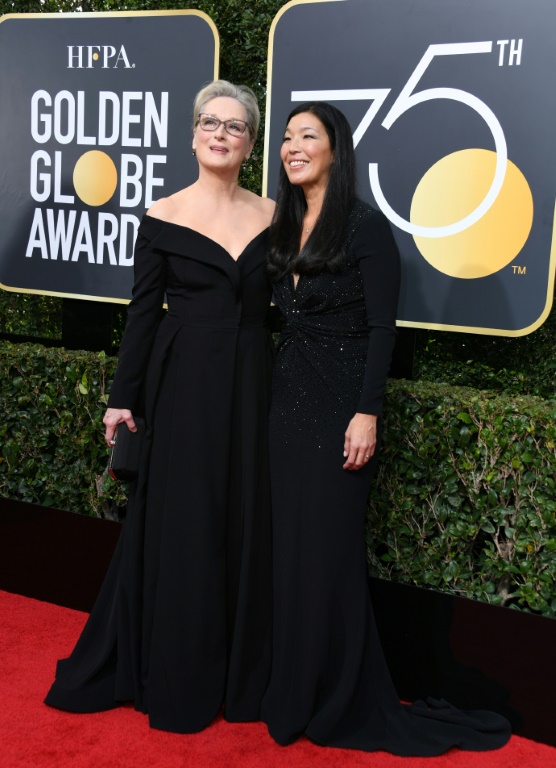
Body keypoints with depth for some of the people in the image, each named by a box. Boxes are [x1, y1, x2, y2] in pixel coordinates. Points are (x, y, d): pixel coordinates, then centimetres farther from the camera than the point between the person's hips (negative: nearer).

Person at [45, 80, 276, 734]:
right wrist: (122, 399, -3)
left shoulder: (271, 215, 6)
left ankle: (241, 675, 25)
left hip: (252, 384, 3)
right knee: (178, 524, 3)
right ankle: (175, 679, 21)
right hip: (184, 384, -3)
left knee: (245, 524, 8)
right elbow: (143, 313, -1)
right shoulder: (162, 218, -1)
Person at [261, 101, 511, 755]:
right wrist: (276, 394, 13)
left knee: (328, 548, -1)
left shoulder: (365, 226, -8)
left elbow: (381, 328, -12)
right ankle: (292, 690, 26)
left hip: (339, 404, -7)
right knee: (288, 544, 11)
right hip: (287, 399, 7)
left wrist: (367, 413, -19)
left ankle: (341, 701, 17)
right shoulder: (284, 228, 12)